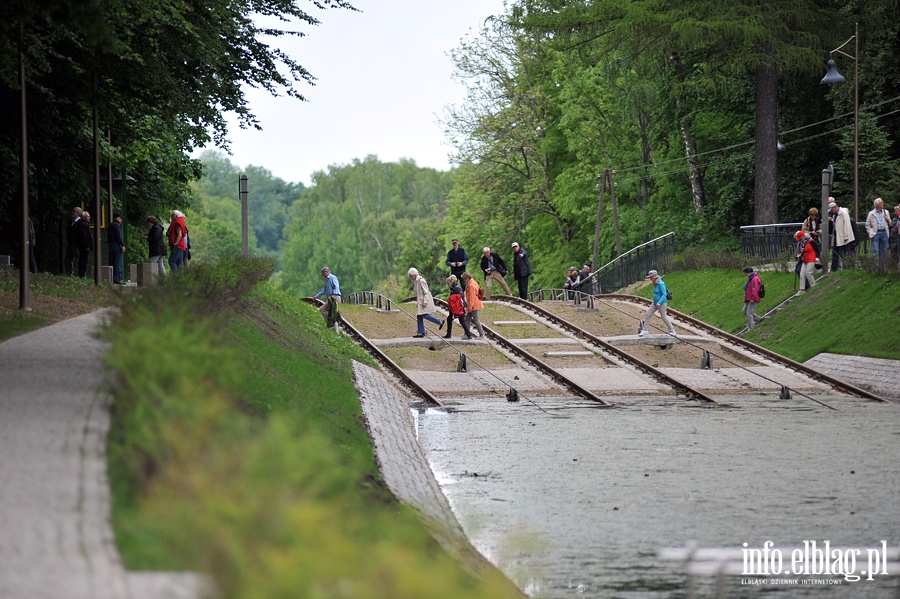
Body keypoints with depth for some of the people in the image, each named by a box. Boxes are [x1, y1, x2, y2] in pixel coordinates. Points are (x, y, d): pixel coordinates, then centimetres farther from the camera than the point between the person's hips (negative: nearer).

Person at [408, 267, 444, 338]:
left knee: (424, 315, -14)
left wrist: (425, 302, -22)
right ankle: (420, 332, 8)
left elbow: (426, 292, -18)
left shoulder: (421, 281, -16)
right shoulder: (415, 281, 12)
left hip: (424, 300, -9)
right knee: (419, 316, 6)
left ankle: (440, 322, -6)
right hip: (420, 301, 9)